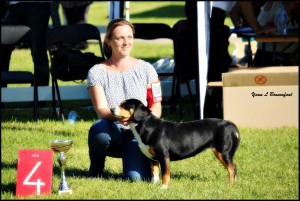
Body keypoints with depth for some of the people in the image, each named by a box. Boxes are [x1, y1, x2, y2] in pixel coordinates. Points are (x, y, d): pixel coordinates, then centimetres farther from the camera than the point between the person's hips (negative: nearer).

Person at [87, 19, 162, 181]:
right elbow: (101, 109, -10)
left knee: (135, 177, -26)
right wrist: (116, 116, -34)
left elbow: (156, 106, 3)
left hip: (137, 136, 0)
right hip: (113, 133, 0)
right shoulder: (97, 72, 0)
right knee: (99, 129, -38)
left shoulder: (145, 69, 4)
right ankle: (96, 169, -5)